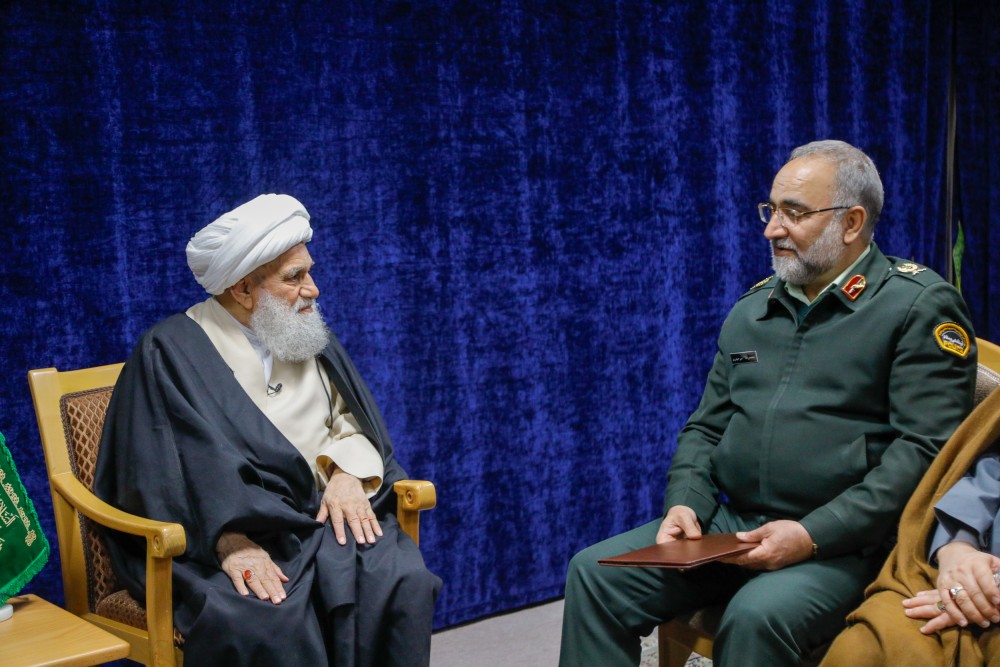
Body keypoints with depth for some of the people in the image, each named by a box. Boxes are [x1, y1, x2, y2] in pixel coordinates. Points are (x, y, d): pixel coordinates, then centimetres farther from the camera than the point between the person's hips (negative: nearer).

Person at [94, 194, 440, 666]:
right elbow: (160, 474, -10)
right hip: (213, 534, -5)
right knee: (269, 616, -36)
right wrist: (231, 541, -24)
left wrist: (348, 474, -7)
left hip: (318, 518, 5)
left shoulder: (311, 339, 15)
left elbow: (351, 421, 16)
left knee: (402, 583, -24)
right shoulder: (172, 352, -2)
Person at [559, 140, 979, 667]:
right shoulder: (751, 310, 17)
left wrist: (814, 535, -20)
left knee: (757, 615, -35)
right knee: (595, 573, -13)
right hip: (726, 525, 6)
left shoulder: (920, 306, -4)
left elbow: (926, 447, -13)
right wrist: (686, 503, -1)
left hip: (840, 542, -6)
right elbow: (705, 427, 21)